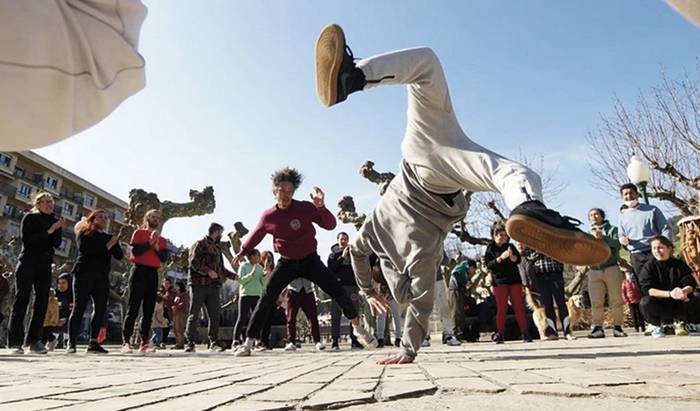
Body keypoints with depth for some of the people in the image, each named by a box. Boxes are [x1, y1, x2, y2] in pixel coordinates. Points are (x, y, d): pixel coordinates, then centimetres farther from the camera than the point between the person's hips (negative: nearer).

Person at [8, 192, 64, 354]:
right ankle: (15, 342, -4)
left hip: (45, 265, 4)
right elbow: (26, 239, -11)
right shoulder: (29, 217, 3)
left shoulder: (55, 221, 13)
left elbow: (57, 244, 2)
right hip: (27, 263, -4)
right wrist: (48, 232, -17)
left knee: (42, 302, 0)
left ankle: (34, 341, 4)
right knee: (21, 301, -5)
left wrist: (58, 230, -14)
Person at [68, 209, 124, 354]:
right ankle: (71, 343, -2)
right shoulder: (84, 233, 10)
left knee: (101, 308, -3)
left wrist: (114, 244, -10)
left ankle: (93, 342, 1)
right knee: (79, 308, -5)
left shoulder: (109, 237, 19)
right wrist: (106, 246, -12)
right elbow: (84, 248, -9)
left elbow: (120, 255, 7)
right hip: (84, 273, -4)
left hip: (102, 277, 4)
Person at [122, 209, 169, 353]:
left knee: (149, 310, 1)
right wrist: (150, 243, -12)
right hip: (139, 271, -4)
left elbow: (164, 258, 5)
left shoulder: (162, 240, 18)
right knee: (133, 308, -9)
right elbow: (135, 251, -9)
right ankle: (125, 342, -9)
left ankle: (144, 343, 3)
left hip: (153, 274, 4)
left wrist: (157, 247, -9)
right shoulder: (139, 233, 7)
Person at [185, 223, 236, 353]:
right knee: (194, 315, 1)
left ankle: (213, 342, 7)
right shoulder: (199, 244, -1)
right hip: (199, 285, -7)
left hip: (213, 286, 7)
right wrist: (208, 271, -23)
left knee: (215, 315, 1)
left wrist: (233, 275, 22)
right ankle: (190, 342, 7)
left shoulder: (216, 248, 25)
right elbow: (194, 262, -14)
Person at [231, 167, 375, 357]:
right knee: (266, 299, -11)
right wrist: (242, 252, 24)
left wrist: (321, 207, -36)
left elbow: (330, 225, -19)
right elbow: (256, 235, 13)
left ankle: (358, 328, 13)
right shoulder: (268, 216, -8)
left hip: (310, 260, -1)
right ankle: (248, 342, -1)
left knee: (337, 291, -8)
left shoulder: (305, 208, -13)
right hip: (287, 263, 1)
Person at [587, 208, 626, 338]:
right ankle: (597, 328, -2)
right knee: (596, 302, -3)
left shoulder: (612, 229, 12)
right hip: (594, 271, 2)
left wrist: (602, 238, -19)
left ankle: (617, 327, 7)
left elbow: (617, 244, -6)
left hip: (611, 268, -2)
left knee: (616, 300, 0)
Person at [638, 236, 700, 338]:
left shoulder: (680, 264, 3)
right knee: (645, 303, -34)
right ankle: (657, 325, -2)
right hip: (659, 305, -3)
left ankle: (680, 322, 4)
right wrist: (669, 294, -33)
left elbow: (690, 284, -6)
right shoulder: (648, 267, -6)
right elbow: (647, 289, -17)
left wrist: (684, 291, -31)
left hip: (678, 304, 3)